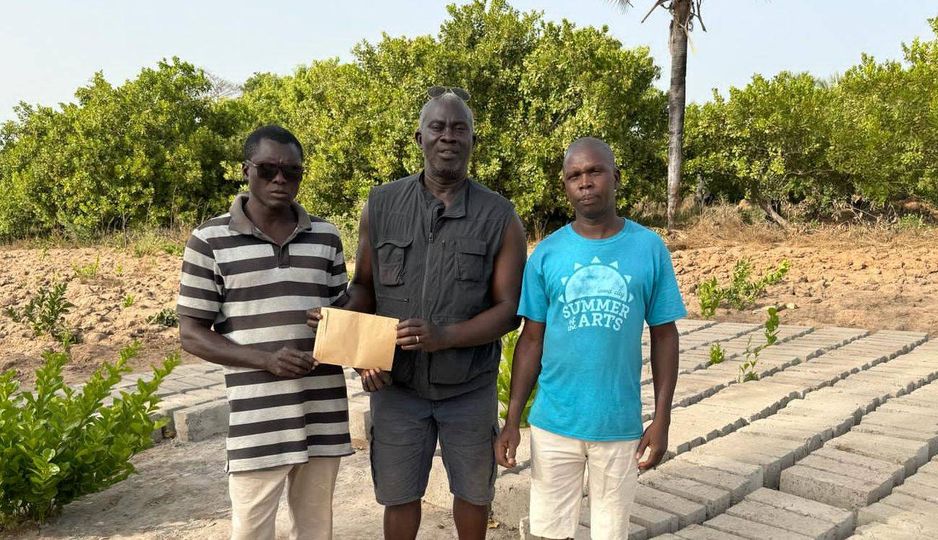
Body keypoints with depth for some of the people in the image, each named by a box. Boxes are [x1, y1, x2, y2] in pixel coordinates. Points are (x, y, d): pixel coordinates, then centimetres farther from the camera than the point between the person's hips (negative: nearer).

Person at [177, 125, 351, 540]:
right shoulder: (210, 240, -4)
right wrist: (267, 360, -17)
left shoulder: (326, 237, 6)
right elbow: (191, 334, -3)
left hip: (325, 415, 3)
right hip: (257, 419, -3)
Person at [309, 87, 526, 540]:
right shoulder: (381, 205, -2)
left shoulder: (500, 217, -7)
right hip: (396, 385, 1)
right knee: (398, 494, 15)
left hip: (469, 388, 0)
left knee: (472, 490, 18)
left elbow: (507, 311, -9)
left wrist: (442, 337, -24)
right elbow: (363, 286, 5)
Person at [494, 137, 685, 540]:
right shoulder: (546, 253, -2)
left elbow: (664, 336, 2)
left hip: (620, 424, 0)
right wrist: (512, 420, -1)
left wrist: (662, 419, -2)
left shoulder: (649, 248, -3)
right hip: (553, 421, 1)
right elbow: (531, 340, 2)